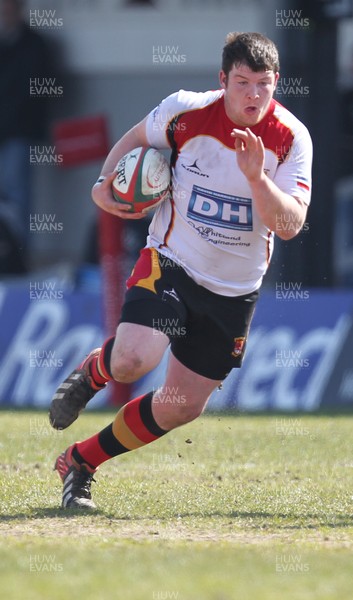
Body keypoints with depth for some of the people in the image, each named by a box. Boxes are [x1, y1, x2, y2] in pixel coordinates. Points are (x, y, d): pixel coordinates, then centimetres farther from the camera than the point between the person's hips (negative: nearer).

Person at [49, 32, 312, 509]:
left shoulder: (291, 139, -11)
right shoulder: (187, 111, -12)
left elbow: (290, 225, -18)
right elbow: (137, 138, 11)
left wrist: (256, 176, -33)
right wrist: (106, 180, -6)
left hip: (235, 289, 2)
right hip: (171, 262, -2)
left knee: (183, 407, 3)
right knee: (132, 361, -27)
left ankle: (81, 462, 23)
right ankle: (90, 374, 11)